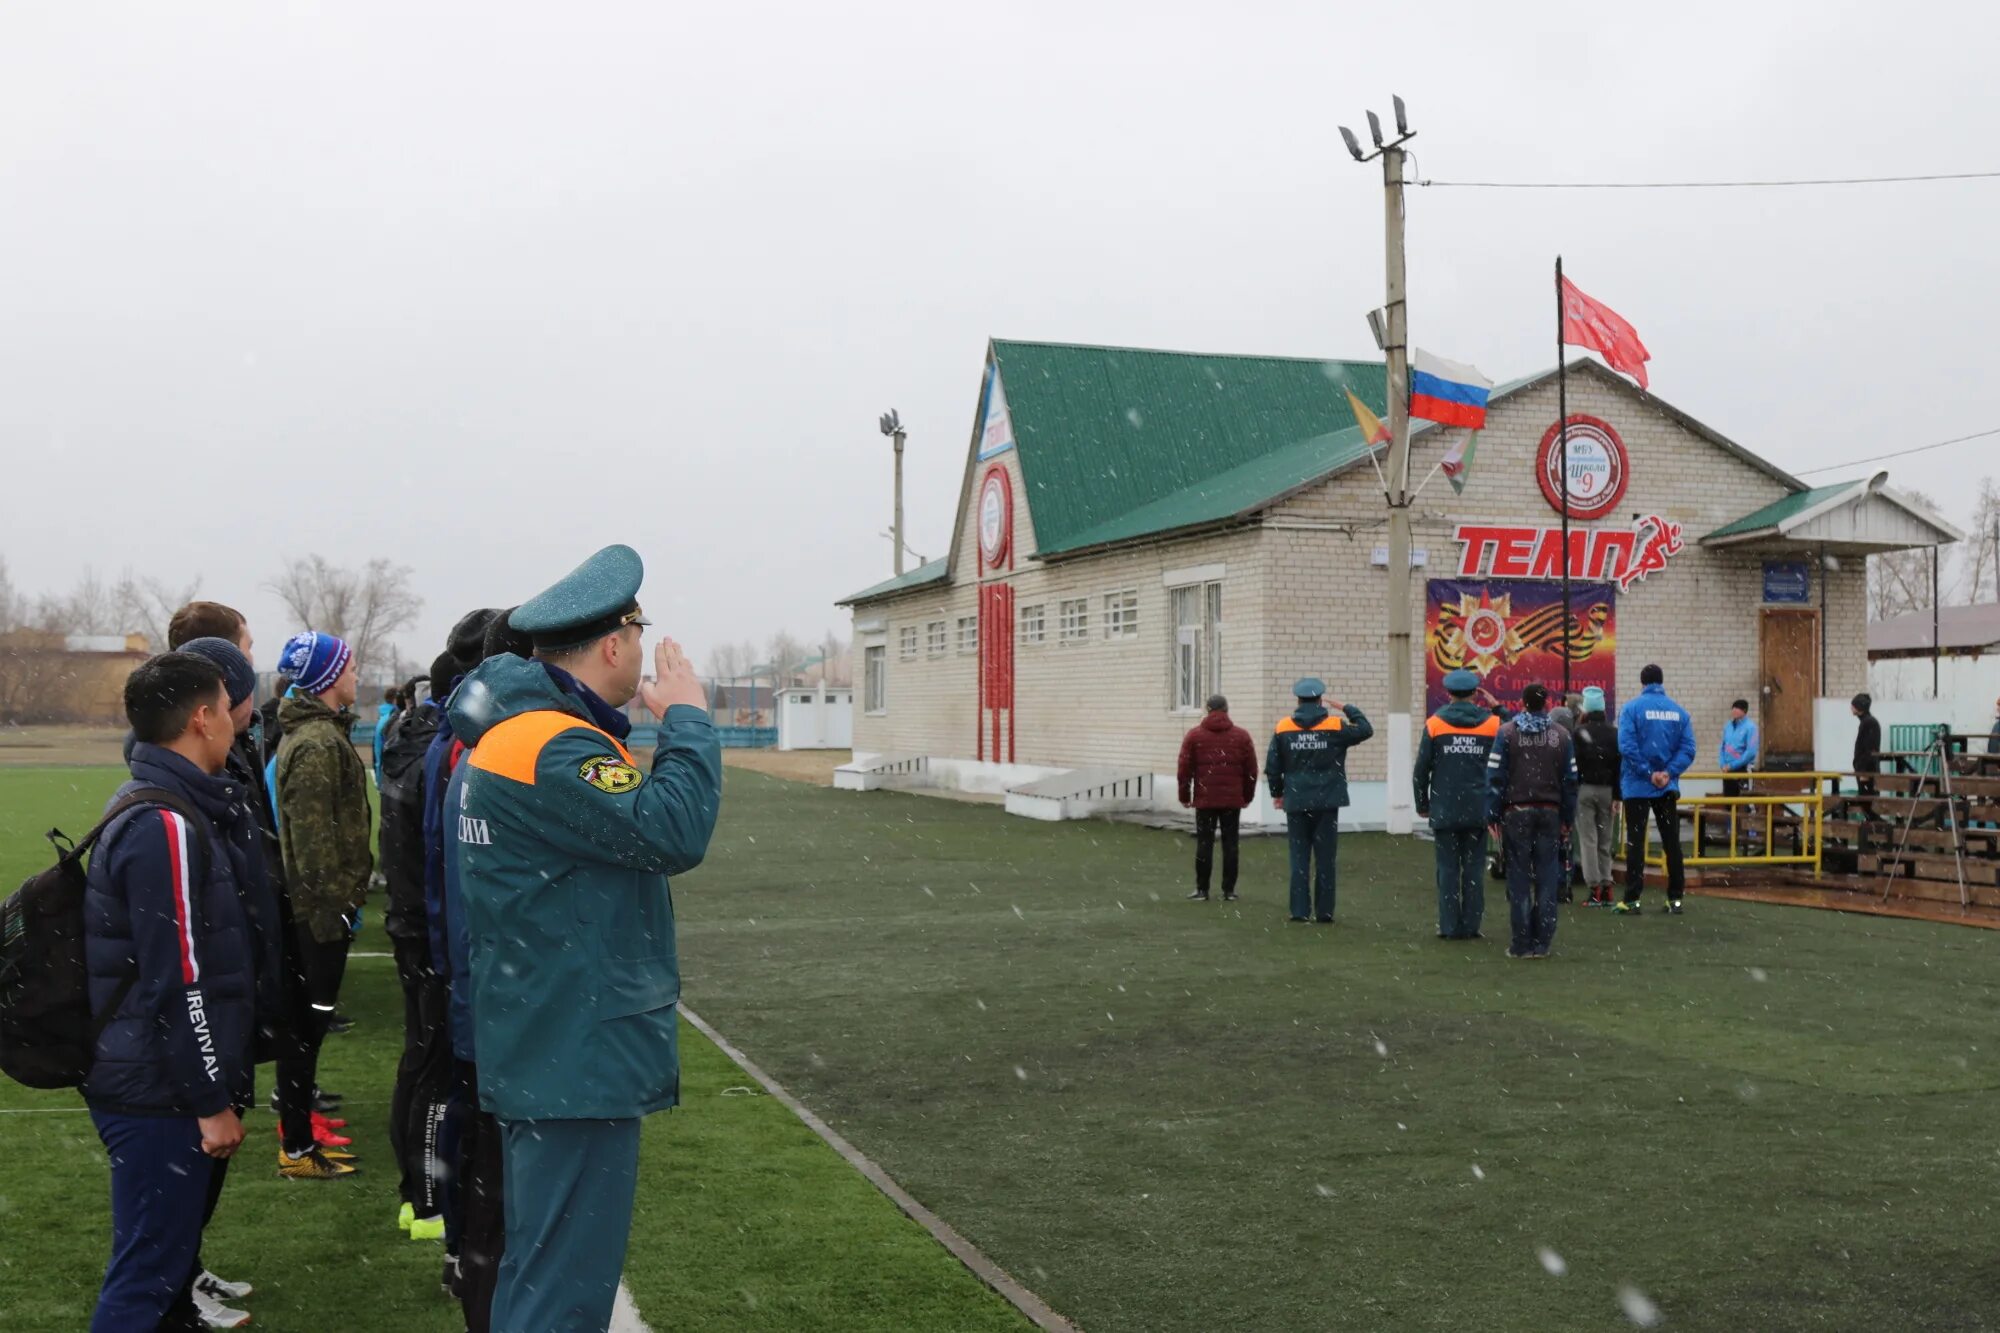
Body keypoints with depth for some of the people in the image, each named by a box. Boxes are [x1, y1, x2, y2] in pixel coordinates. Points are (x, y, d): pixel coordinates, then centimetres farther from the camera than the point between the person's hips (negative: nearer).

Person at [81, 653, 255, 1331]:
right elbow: (179, 984, -23)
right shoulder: (166, 825, -22)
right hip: (158, 1092, -10)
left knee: (166, 1242, 24)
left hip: (147, 1076, 10)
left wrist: (230, 804, 8)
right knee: (147, 1271, -2)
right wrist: (212, 1101, -18)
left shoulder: (155, 806, 11)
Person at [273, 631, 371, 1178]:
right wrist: (331, 903, -22)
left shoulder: (313, 733, 15)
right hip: (322, 906, -10)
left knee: (308, 1016, 22)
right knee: (309, 1020, -4)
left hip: (314, 903, 10)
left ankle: (300, 1113, 36)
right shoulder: (318, 744, -19)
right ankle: (298, 1149, 3)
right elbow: (314, 836, -23)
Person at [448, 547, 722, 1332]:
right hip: (580, 1061, -11)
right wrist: (686, 717, -17)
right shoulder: (553, 750, -21)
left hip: (543, 1053, 11)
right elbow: (673, 833, -28)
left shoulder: (510, 731, 12)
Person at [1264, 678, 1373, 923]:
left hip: (1296, 802, 1)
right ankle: (1324, 912, 5)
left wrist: (1277, 793, 17)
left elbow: (1272, 767, 4)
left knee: (1299, 857, 7)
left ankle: (1299, 910, 4)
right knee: (1325, 858, 4)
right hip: (1327, 802, -1)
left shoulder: (1283, 728, 1)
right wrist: (1348, 709, 18)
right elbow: (1366, 729, 9)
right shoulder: (1336, 726, -4)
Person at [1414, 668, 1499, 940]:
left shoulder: (1435, 723, -2)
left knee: (1448, 868, 3)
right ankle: (1471, 925, 5)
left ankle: (1450, 925, 3)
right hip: (1479, 810, 1)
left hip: (1445, 809, -1)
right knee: (1474, 868, 5)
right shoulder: (1492, 724, 2)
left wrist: (1422, 804, 11)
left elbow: (1422, 769, 0)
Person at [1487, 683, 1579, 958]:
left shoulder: (1506, 733, -5)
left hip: (1517, 812, -1)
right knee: (1547, 877, 7)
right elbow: (1570, 779, 4)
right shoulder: (1561, 735, 3)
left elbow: (1495, 776, -8)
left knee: (1519, 876, 3)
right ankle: (1542, 941, 7)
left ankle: (1522, 943, 2)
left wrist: (1493, 814, -3)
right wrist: (1567, 818, 11)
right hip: (1550, 812, 2)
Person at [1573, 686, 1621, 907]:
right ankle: (1606, 886, 8)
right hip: (1607, 790, 4)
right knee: (1606, 840, 10)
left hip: (1584, 789, -3)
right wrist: (1617, 796, 2)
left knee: (1588, 839, -2)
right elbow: (1619, 766, 1)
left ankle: (1595, 888, -7)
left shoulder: (1579, 732, -6)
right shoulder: (1614, 733, 4)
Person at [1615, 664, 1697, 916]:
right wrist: (1668, 773, -9)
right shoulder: (1680, 712, 3)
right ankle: (1675, 898, 14)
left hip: (1637, 788, -3)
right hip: (1668, 788, 3)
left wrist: (1648, 773, -11)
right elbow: (1688, 749, -5)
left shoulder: (1631, 709, -7)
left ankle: (1631, 900, 0)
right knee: (1672, 842, 11)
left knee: (1635, 843, 1)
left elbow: (1627, 747, -16)